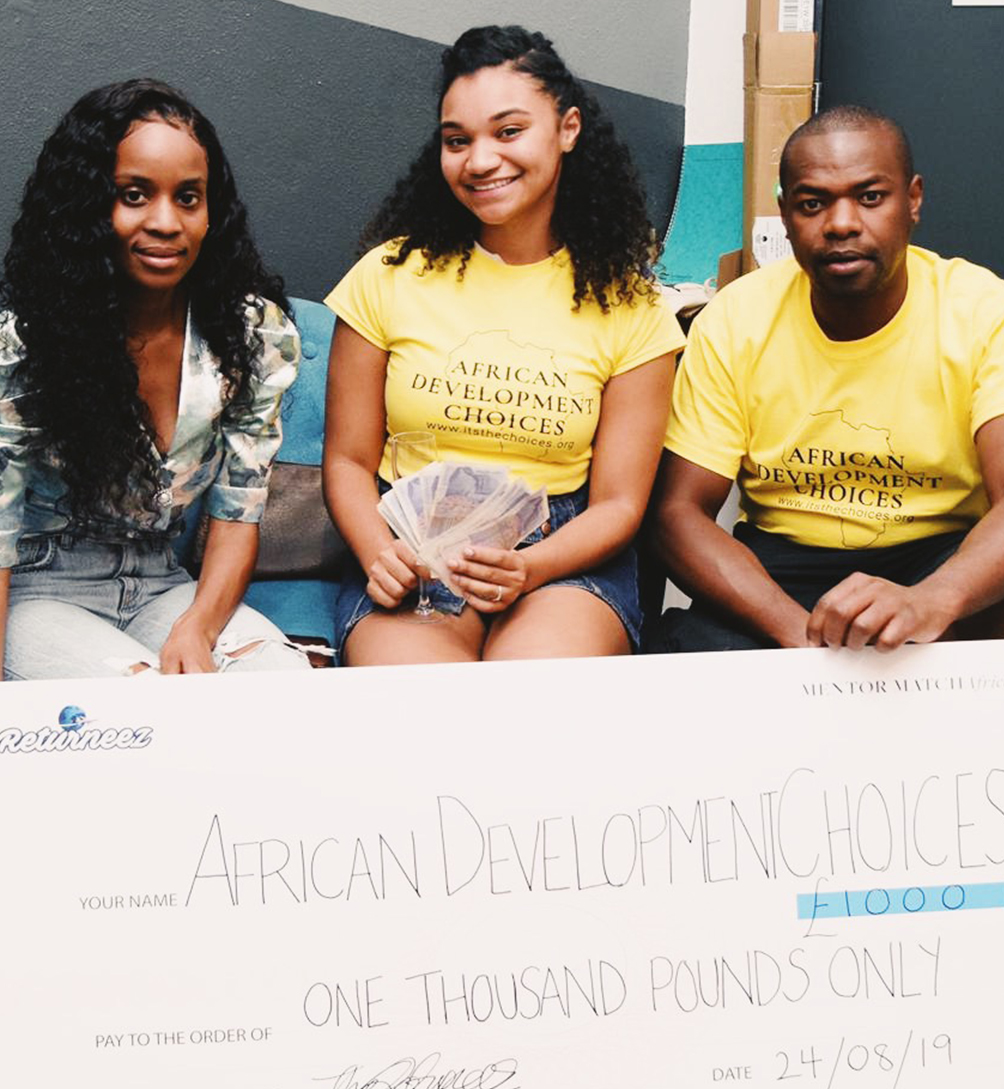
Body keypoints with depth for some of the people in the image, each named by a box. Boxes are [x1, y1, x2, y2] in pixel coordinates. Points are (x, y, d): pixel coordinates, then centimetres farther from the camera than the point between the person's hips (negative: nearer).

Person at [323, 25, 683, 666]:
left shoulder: (627, 304, 3)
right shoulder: (391, 275, 4)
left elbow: (619, 503, 2)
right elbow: (349, 460, 7)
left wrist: (530, 569, -19)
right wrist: (379, 553, -15)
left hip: (565, 553, 0)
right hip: (411, 548, 0)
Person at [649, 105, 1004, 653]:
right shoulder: (734, 320, -5)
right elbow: (681, 511, -9)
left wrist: (929, 603, -46)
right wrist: (800, 630, -27)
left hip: (943, 562, 0)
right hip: (779, 563, 1)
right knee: (693, 645, -31)